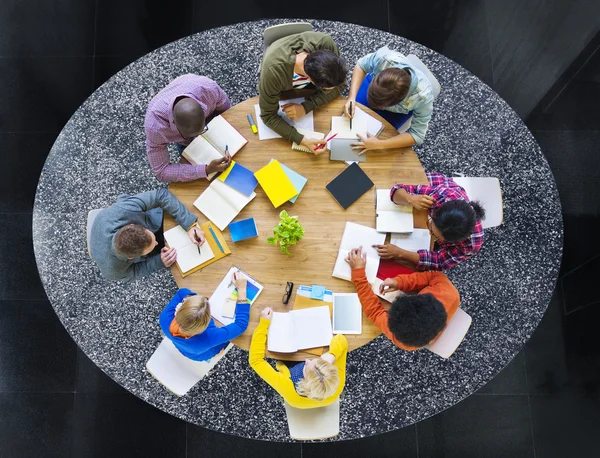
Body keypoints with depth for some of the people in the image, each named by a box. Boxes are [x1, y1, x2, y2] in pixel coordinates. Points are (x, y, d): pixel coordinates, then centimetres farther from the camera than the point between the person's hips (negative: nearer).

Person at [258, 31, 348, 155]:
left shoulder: (325, 43, -39)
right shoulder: (273, 71, -46)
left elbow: (339, 85, -24)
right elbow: (268, 116, -34)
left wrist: (306, 107, -38)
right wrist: (302, 140, -47)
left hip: (307, 86, 2)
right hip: (281, 88, -2)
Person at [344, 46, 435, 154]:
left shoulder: (424, 97, -45)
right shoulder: (384, 58, -44)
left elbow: (417, 135, -33)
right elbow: (361, 66, -21)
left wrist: (379, 144, -44)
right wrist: (351, 97, -36)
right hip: (373, 83, 2)